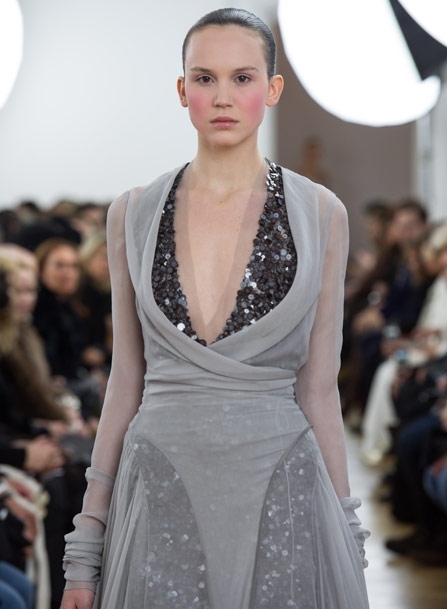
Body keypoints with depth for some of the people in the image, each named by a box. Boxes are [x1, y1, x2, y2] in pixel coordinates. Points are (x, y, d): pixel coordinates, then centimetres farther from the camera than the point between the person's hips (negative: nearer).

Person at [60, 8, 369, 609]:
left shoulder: (319, 214, 1)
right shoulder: (134, 213, 5)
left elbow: (318, 389, 3)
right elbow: (126, 381, 8)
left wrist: (347, 543, 1)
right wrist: (85, 548, 5)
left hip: (280, 493, -1)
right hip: (161, 490, 1)